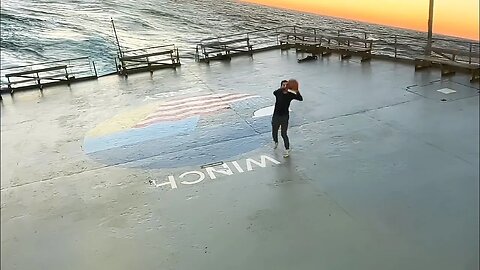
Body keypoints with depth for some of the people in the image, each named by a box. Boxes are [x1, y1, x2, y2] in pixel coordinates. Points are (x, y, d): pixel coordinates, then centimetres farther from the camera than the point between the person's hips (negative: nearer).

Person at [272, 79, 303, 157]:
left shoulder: (290, 95, -8)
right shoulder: (278, 93, -6)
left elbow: (300, 99, -17)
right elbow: (274, 92, -28)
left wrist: (297, 92, -37)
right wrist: (281, 88, -45)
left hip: (285, 116, -2)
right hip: (276, 116, 2)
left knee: (283, 133, -2)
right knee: (274, 132, 19)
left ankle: (287, 149, 14)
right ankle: (275, 142, 50)